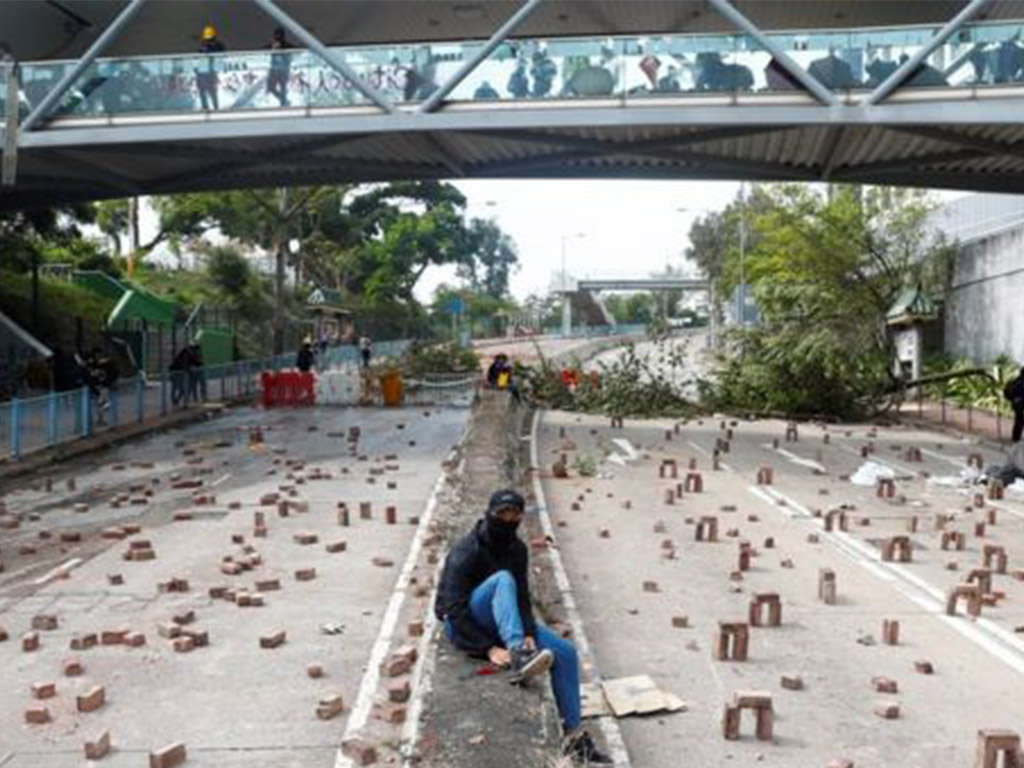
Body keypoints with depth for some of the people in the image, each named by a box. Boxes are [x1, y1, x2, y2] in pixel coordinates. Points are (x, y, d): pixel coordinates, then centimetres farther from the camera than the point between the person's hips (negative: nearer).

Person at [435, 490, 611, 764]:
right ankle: (518, 658, -48)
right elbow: (455, 610, -25)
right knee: (503, 579, -33)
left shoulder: (517, 549, 0)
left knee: (565, 652, -8)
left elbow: (522, 597, -3)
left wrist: (529, 634, -22)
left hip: (501, 624, 7)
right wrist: (489, 648, -31)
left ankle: (573, 735, 0)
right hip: (462, 626, -6)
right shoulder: (467, 551, -22)